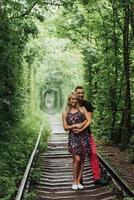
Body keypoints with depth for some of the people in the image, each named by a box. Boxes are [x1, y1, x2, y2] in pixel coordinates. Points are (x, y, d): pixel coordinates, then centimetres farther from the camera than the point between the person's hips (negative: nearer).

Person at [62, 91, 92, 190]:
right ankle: (75, 181, 5)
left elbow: (89, 120, -2)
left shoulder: (82, 109, 7)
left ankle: (79, 181, 12)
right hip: (73, 137, -1)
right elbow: (65, 127, 5)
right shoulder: (65, 113, 8)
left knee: (82, 159, 2)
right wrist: (75, 125, -10)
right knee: (77, 159, -10)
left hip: (84, 136, 1)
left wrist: (81, 129, -12)